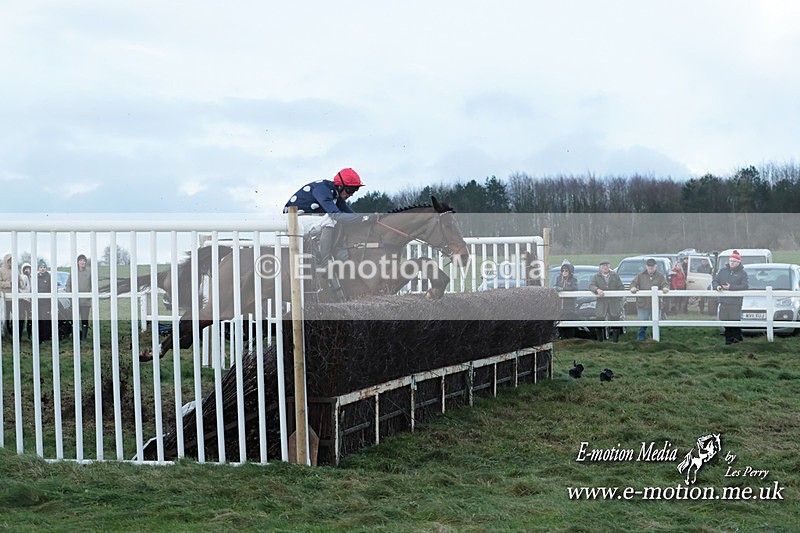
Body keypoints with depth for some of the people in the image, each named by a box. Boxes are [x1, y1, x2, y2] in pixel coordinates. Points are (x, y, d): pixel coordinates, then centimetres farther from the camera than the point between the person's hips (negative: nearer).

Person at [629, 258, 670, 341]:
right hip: (642, 303, 0)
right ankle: (641, 336, 10)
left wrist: (665, 288, -24)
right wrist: (633, 287, -20)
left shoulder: (660, 276, 7)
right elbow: (633, 282, 3)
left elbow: (665, 284, 0)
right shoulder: (640, 275, 8)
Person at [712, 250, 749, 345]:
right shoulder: (723, 271, 15)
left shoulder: (742, 273, 3)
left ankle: (738, 337, 3)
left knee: (735, 320, -9)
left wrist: (731, 287, -16)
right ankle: (728, 338, 11)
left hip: (736, 302, -4)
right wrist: (717, 286, -8)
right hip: (724, 301, 4)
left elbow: (745, 286, -8)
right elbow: (714, 281, 17)